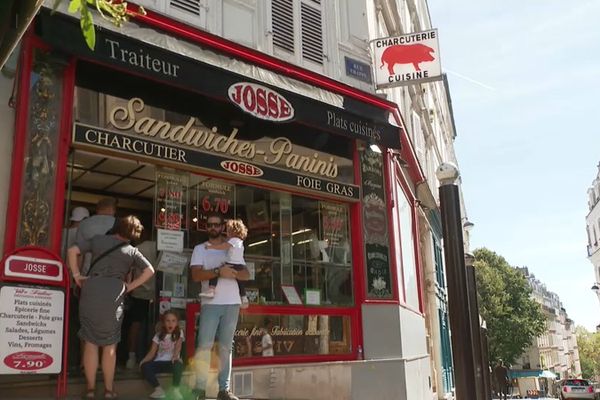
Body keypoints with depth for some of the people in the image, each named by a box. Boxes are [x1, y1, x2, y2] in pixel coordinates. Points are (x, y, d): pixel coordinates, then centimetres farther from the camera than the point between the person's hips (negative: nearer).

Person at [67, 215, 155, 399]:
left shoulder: (98, 240, 12)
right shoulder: (131, 250, 10)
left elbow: (72, 251, 5)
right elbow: (150, 270, 5)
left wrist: (77, 275, 8)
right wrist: (130, 286, 8)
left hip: (91, 292, 1)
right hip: (114, 295, -1)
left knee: (90, 342, 8)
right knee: (109, 345, 9)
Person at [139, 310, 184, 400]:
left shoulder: (179, 333, 5)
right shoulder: (159, 335, 10)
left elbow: (178, 346, -13)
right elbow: (152, 352, 3)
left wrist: (175, 356, -35)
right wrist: (144, 360, -18)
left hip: (172, 362, -2)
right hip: (159, 362, 2)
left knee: (178, 365, -37)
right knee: (144, 366, -26)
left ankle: (175, 389, -14)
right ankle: (158, 389, -12)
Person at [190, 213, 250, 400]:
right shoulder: (200, 249, 7)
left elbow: (246, 274, 9)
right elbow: (196, 275, -8)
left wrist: (232, 273, -12)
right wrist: (218, 272, -21)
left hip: (232, 303, 3)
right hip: (211, 303, -3)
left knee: (226, 347, 6)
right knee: (204, 345, -6)